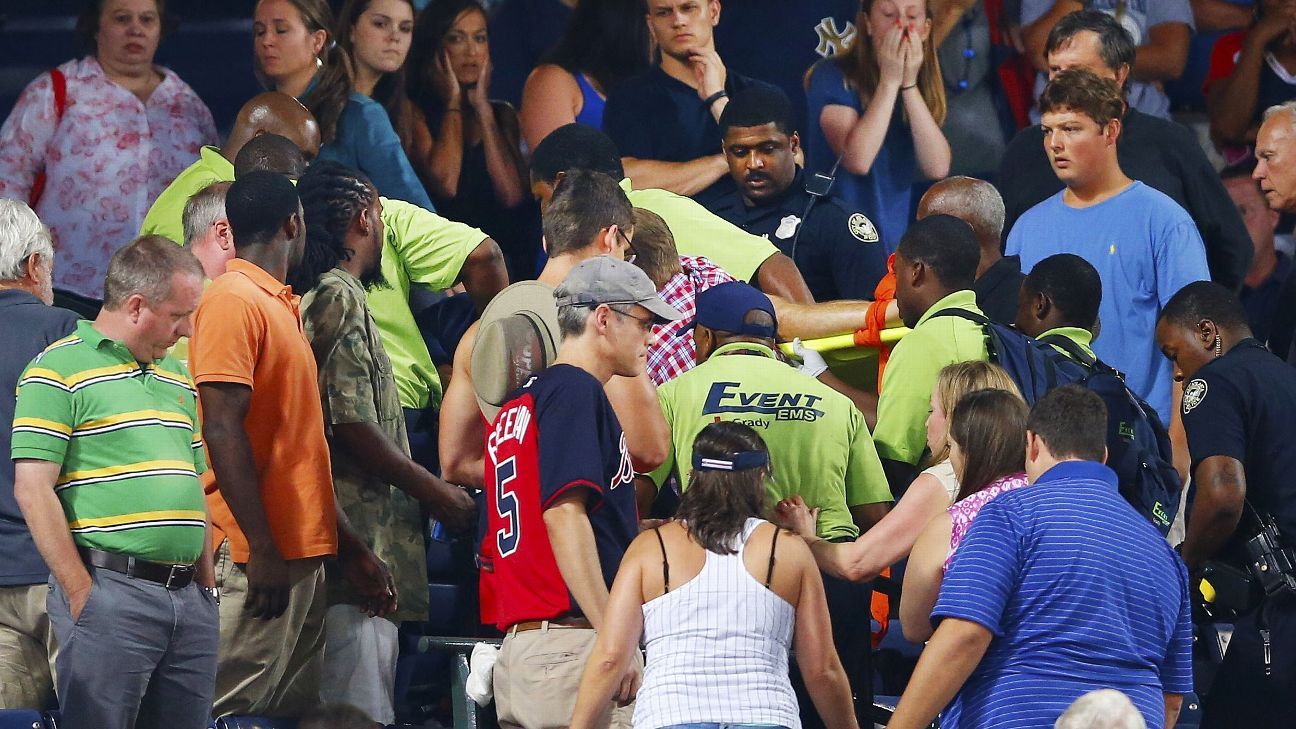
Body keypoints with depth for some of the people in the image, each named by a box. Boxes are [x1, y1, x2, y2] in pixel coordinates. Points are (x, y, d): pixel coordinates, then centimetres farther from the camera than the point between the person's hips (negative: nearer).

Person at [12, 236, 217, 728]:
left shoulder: (177, 377, 19)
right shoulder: (60, 370, -5)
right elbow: (32, 489, -11)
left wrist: (206, 583, 15)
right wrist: (82, 594, -13)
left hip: (188, 596, 7)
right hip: (109, 593, -7)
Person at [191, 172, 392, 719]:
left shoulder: (282, 306, 21)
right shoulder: (233, 301, -8)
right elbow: (222, 431, -17)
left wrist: (351, 550, 20)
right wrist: (261, 549, -21)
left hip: (300, 559, 10)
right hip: (256, 557, -10)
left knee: (295, 713, 8)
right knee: (233, 713, -11)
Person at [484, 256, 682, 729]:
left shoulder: (518, 404, 23)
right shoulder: (576, 390, -6)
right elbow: (564, 514, -18)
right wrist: (615, 641, -21)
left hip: (517, 648, 10)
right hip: (572, 643, -10)